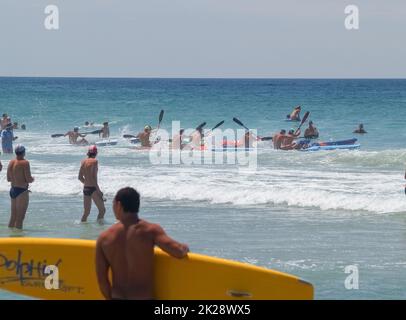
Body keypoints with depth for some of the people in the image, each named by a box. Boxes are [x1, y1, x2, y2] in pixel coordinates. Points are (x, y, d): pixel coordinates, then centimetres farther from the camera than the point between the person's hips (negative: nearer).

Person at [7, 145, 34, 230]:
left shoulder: (11, 162, 6)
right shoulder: (25, 163, -15)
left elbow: (8, 179, 13)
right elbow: (29, 179, -18)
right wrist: (32, 179, 3)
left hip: (12, 190, 8)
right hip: (22, 191, -8)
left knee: (13, 216, 16)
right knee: (20, 217, -2)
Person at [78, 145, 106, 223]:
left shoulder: (83, 162, 9)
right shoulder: (94, 161, -10)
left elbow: (80, 177, 13)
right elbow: (93, 177, -18)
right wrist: (98, 190, -16)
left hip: (85, 188, 7)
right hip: (93, 188, -7)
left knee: (86, 212, 14)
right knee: (102, 210, 1)